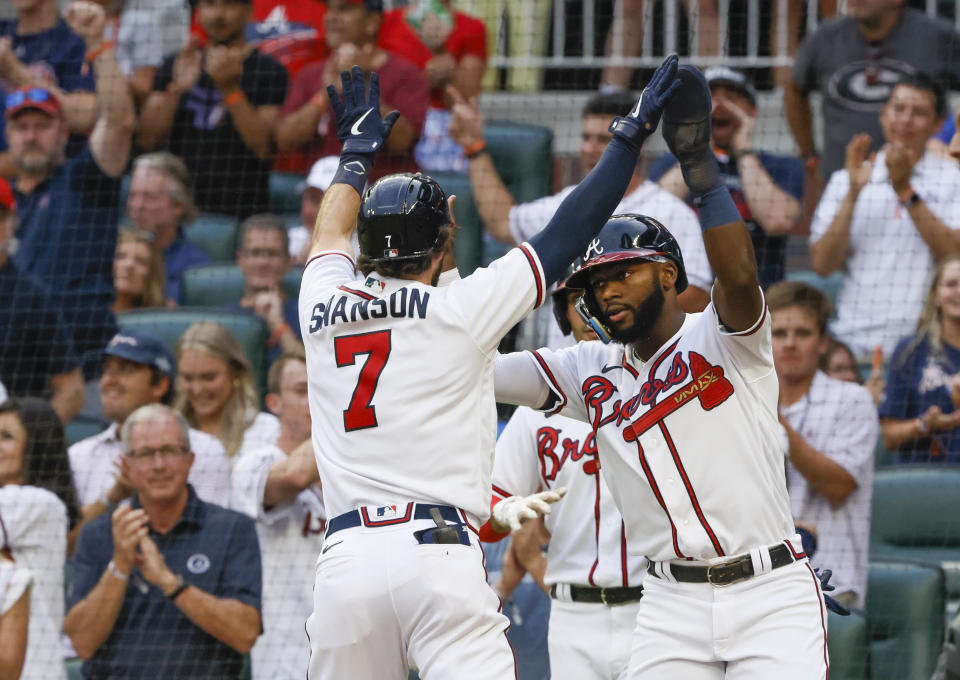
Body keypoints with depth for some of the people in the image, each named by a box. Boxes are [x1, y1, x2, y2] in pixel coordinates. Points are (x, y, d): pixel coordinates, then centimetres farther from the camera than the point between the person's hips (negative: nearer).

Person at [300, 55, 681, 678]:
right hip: (440, 553, -4)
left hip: (344, 561, 4)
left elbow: (331, 234, 38)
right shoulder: (461, 309, 3)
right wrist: (631, 135, 19)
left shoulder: (324, 305, 14)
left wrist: (358, 153, 56)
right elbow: (569, 232, 9)